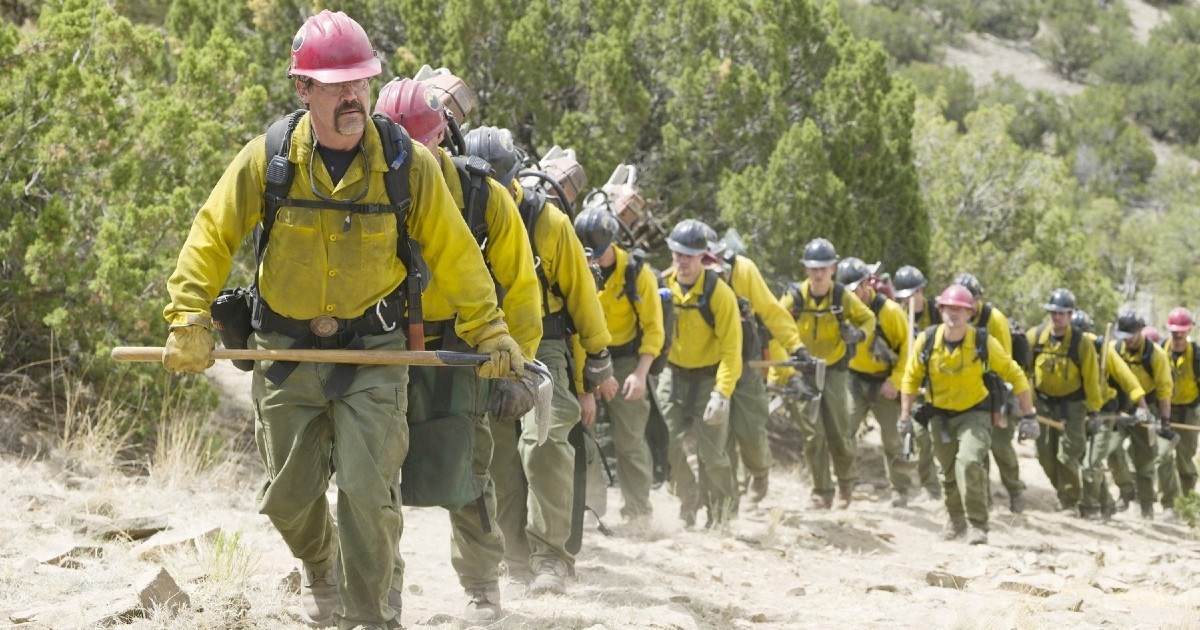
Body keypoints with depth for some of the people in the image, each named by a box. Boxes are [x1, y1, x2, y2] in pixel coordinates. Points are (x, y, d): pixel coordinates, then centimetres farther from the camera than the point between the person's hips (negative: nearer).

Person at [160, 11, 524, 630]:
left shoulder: (408, 164, -9)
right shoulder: (267, 159, -9)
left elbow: (454, 254, -2)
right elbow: (211, 237, -2)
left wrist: (490, 334, -3)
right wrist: (189, 320, -11)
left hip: (373, 351, -2)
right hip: (287, 350, 2)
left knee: (366, 489, -14)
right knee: (289, 495, 10)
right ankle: (320, 566, 44)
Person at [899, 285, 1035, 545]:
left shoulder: (983, 341, -18)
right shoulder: (927, 340, -13)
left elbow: (1015, 375, -9)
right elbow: (911, 377, 1)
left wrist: (1028, 416, -10)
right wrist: (905, 415, -1)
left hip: (974, 412, -3)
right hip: (940, 413, 3)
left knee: (969, 462, -25)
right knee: (950, 472, 15)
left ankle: (978, 525, -15)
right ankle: (956, 519, 41)